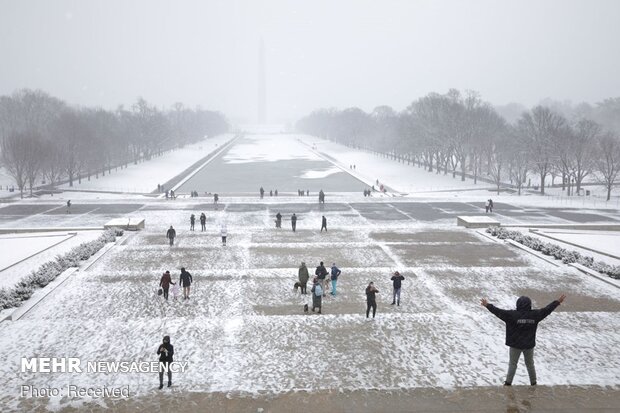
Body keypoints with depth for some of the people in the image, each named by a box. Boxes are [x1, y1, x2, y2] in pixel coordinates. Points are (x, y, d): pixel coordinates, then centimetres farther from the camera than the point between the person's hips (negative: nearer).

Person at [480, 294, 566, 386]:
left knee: (512, 364, 11)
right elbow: (547, 310, 1)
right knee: (530, 364, 19)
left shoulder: (512, 315, -19)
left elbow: (499, 312, -17)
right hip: (529, 345, 3)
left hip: (515, 345, -3)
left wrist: (488, 305, -8)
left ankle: (508, 382, 11)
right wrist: (558, 302, 13)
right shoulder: (535, 315, -9)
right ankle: (533, 383, 29)